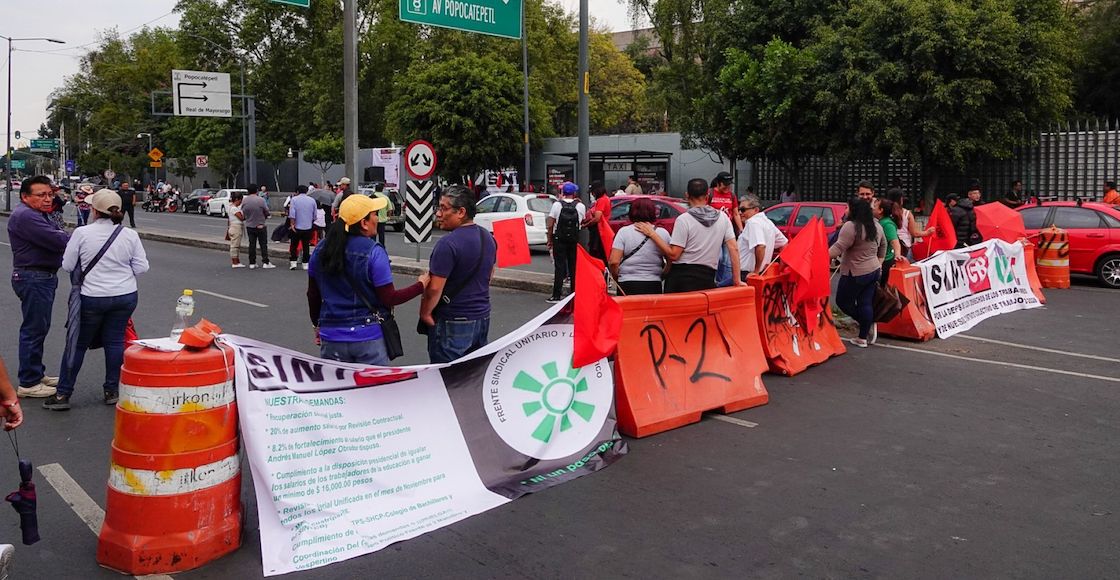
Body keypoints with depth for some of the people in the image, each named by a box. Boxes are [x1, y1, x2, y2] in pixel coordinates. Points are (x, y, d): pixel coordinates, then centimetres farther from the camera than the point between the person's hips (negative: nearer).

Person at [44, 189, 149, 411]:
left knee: (78, 343, 9)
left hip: (92, 297, -2)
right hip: (125, 296, 2)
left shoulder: (82, 233, -11)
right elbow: (141, 267, -1)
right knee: (115, 341, 11)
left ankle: (63, 394, 13)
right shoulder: (130, 235, -5)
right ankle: (112, 390, 16)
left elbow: (68, 265, -4)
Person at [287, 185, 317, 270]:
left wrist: (292, 224, -10)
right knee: (306, 246, 8)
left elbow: (292, 214, -14)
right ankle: (305, 264, 9)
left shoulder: (294, 199, -4)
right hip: (308, 227, 2)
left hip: (297, 227, -2)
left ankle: (293, 262, 5)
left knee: (294, 246, 9)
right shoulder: (312, 200, 4)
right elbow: (314, 215, 8)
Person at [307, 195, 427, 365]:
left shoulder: (321, 249, 1)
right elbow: (389, 299, -11)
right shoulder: (374, 252, -14)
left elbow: (313, 295, 10)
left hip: (331, 336, 4)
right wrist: (421, 285, 1)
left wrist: (318, 325, 24)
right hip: (369, 338, -4)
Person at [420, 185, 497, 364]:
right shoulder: (488, 237, 6)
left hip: (452, 323, -8)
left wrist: (425, 313, -7)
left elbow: (434, 288, -22)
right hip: (482, 316, 8)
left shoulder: (448, 244, -21)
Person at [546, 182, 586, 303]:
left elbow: (550, 225, -6)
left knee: (559, 267, 1)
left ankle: (556, 295, -1)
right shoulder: (580, 206, -1)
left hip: (559, 239, -1)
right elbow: (583, 221, 8)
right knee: (574, 267, 10)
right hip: (574, 240, 1)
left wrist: (549, 239, 4)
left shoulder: (557, 204, -5)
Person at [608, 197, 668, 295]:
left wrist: (616, 276, 9)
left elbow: (613, 262, -8)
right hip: (654, 286, 2)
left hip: (628, 286, -1)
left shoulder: (624, 232, -3)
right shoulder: (663, 233, 2)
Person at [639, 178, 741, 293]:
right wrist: (737, 279, 5)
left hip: (682, 276, -3)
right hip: (707, 278, 3)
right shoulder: (723, 217, 6)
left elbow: (673, 255, -10)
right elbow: (733, 248, 3)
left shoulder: (684, 219, -6)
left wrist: (652, 234, -4)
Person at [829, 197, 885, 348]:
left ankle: (869, 324, 8)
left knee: (842, 301, 7)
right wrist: (879, 262, 27)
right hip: (873, 271, 8)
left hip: (856, 273, -8)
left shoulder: (851, 226, -18)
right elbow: (883, 245, 22)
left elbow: (838, 248, -25)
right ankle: (863, 338, 7)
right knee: (866, 303, 7)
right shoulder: (876, 225, 10)